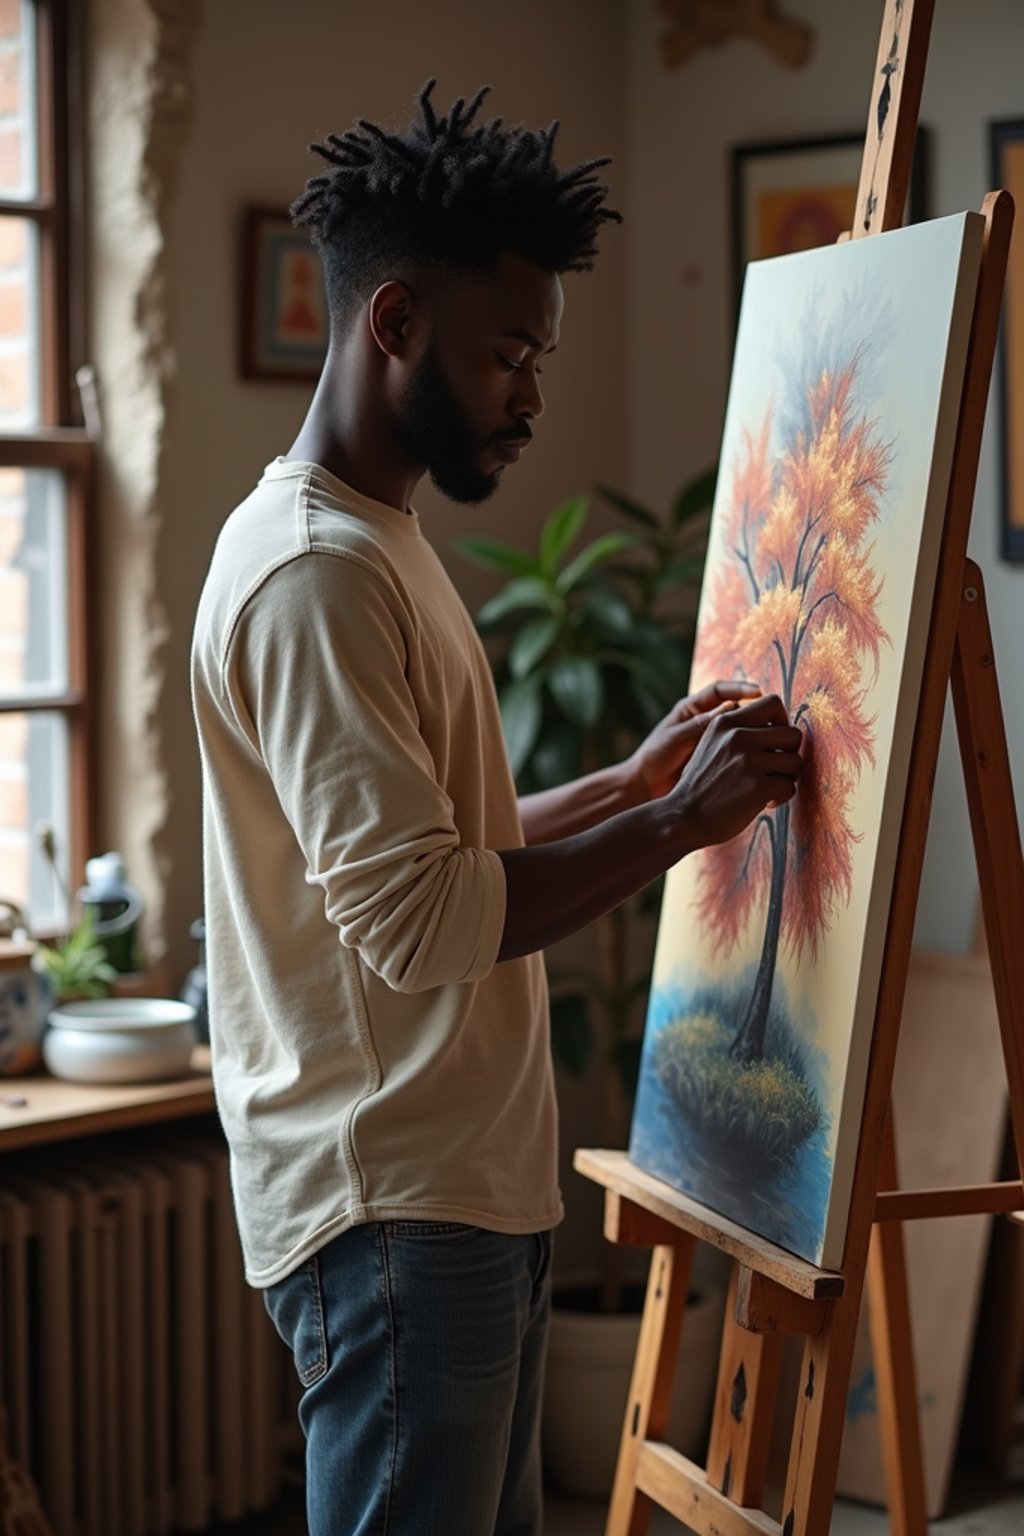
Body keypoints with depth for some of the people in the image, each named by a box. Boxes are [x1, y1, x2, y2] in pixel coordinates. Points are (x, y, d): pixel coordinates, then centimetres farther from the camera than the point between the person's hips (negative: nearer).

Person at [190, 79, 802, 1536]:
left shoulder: (376, 545, 17)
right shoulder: (313, 571, -18)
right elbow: (417, 923, -25)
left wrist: (635, 781, 10)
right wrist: (680, 821, -16)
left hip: (470, 1190, 10)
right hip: (392, 1210, -10)